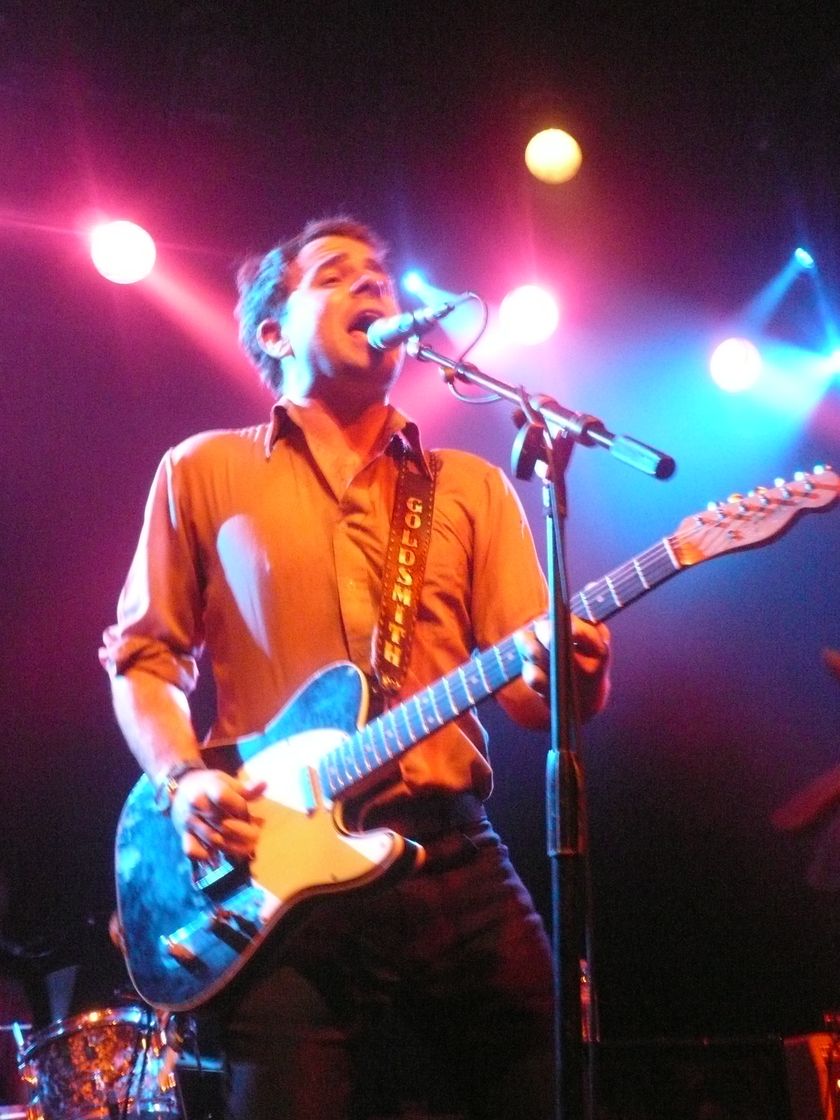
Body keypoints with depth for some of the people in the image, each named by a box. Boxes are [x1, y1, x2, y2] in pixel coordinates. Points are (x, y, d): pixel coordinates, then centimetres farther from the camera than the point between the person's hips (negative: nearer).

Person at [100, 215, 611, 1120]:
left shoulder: (471, 487, 15)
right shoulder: (205, 471, 11)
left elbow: (528, 688, 9)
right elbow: (144, 656, 11)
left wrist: (565, 678, -15)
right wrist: (183, 782, -7)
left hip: (455, 855, 2)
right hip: (280, 867, -2)